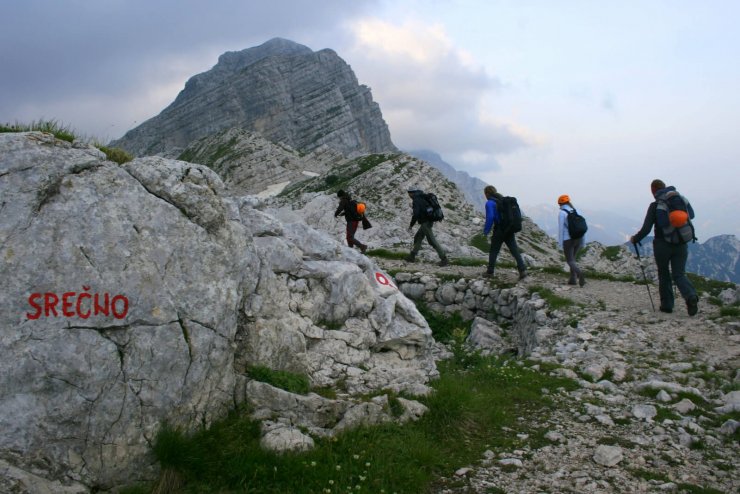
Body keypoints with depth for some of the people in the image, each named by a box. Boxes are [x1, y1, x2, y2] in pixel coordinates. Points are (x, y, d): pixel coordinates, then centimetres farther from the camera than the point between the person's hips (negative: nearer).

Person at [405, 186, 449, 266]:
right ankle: (412, 256, 24)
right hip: (429, 221, 10)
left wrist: (411, 225, -11)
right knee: (418, 238, 18)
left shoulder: (416, 200, -15)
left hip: (425, 223, -10)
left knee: (432, 241, -6)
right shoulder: (423, 198, 13)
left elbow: (415, 214, -22)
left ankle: (444, 259, -6)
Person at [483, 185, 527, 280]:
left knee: (493, 251, 8)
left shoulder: (489, 203, -8)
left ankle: (490, 272, 15)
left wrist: (486, 231, -8)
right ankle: (522, 270, -7)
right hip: (510, 229, 5)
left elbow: (490, 218, -18)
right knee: (515, 250, 3)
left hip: (499, 230, -5)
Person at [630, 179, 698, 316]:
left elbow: (646, 229, -12)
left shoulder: (655, 206, -10)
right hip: (681, 245, 3)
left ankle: (667, 304, 17)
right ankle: (691, 296, -22)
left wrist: (635, 239, 4)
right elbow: (691, 215, 19)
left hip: (662, 245, -3)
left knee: (664, 275, 14)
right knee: (679, 275, 5)